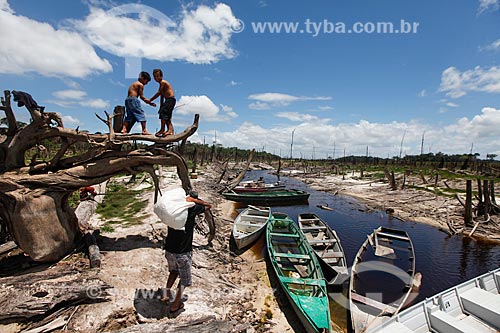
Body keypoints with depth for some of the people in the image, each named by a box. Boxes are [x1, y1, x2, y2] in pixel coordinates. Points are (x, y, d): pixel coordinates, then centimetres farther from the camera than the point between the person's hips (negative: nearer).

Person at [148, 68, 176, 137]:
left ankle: (162, 130, -18)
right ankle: (170, 130, 5)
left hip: (170, 100, -10)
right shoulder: (162, 84, 23)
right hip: (168, 100, 10)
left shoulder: (163, 82, -5)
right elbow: (162, 97, 24)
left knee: (163, 113, -17)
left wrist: (150, 100, -4)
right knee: (167, 117, 9)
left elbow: (158, 93, -11)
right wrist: (161, 107, 21)